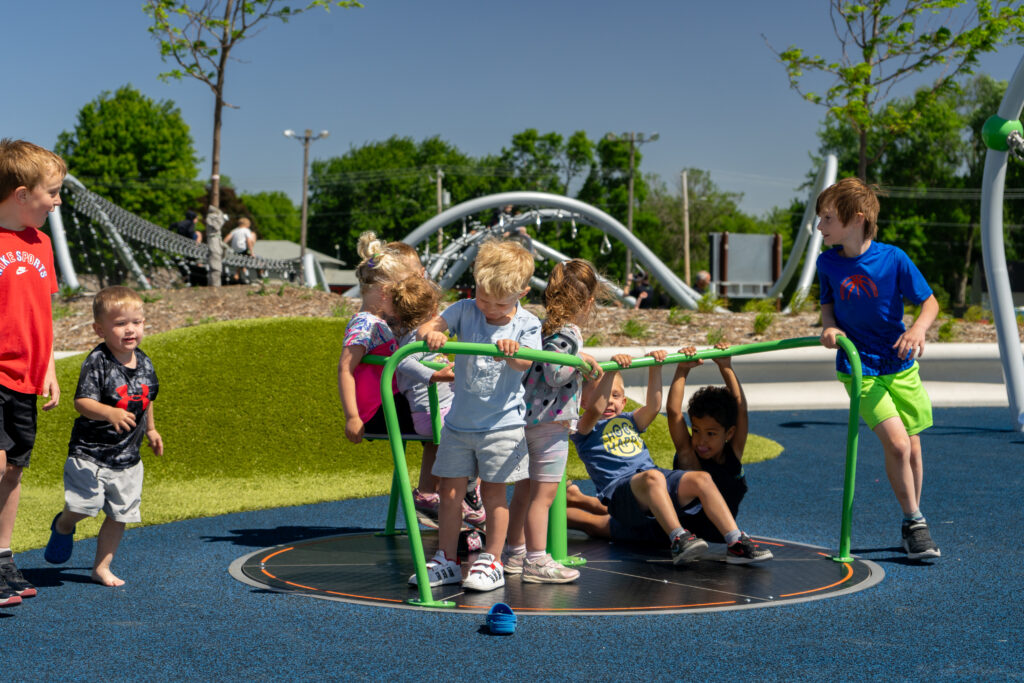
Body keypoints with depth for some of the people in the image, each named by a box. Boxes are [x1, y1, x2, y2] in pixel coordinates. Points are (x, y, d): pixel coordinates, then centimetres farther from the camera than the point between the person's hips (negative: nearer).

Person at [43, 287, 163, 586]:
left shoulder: (144, 363, 5)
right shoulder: (96, 362, -15)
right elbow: (82, 402, -24)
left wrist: (150, 429, 29)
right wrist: (110, 413, -40)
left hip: (127, 457, 5)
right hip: (90, 451, -5)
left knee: (120, 514, 6)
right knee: (82, 505, -15)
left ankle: (102, 567, 23)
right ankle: (62, 526, 22)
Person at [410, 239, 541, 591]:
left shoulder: (526, 324, -8)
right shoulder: (465, 310, -1)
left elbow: (525, 364, -24)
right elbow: (428, 326, -11)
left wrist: (512, 351, -46)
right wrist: (431, 334, -35)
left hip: (502, 424, -3)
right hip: (459, 421, 3)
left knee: (493, 492, 1)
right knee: (449, 490, 6)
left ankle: (492, 561, 13)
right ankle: (446, 560, 17)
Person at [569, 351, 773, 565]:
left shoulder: (629, 421, 30)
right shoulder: (585, 429, 11)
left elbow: (653, 407, 11)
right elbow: (595, 409, -11)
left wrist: (655, 369, 0)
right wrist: (612, 369, -17)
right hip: (618, 489, -6)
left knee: (701, 479, -18)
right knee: (653, 477, -38)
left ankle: (736, 543, -26)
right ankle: (678, 541, -49)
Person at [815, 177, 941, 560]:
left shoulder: (893, 258, -10)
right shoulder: (827, 262, -3)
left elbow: (930, 302, -2)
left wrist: (918, 329, -22)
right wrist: (829, 327, -9)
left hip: (900, 366, 1)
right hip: (859, 369, -1)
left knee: (912, 449, 8)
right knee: (897, 443, -17)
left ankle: (912, 527, 27)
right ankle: (913, 521, 1)